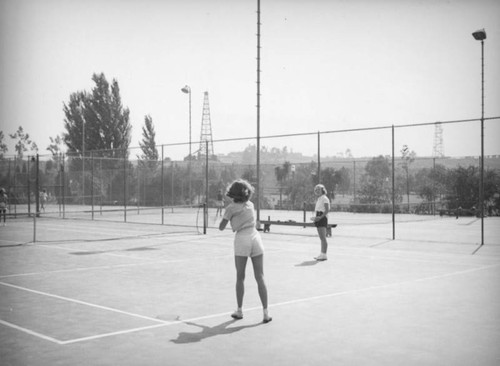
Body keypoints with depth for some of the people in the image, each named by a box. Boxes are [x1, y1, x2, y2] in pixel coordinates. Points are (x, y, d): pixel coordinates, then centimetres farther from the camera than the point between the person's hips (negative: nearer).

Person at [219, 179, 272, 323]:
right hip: (255, 237, 3)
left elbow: (221, 227, 4)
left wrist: (225, 220, 23)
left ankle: (239, 310, 15)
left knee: (240, 277, 10)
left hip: (242, 239, -3)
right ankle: (266, 312, -1)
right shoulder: (250, 205, 13)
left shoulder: (231, 207, 1)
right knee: (260, 277, 2)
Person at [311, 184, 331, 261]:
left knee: (323, 237, -11)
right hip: (318, 218, 9)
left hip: (322, 218, -9)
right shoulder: (319, 199, 19)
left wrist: (320, 217, -25)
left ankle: (324, 255, -12)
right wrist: (315, 217, 12)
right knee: (321, 238, 10)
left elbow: (327, 210, -17)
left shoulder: (324, 198, -9)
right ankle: (322, 254, 12)